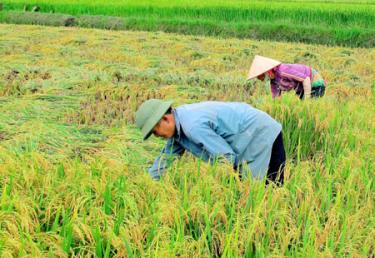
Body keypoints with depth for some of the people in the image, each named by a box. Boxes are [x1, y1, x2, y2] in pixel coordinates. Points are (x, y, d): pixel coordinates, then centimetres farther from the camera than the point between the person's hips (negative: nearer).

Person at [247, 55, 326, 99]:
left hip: (315, 84, -9)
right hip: (303, 88, 9)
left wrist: (307, 99, -28)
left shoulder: (282, 71, -29)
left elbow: (306, 79, -29)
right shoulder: (274, 81, -1)